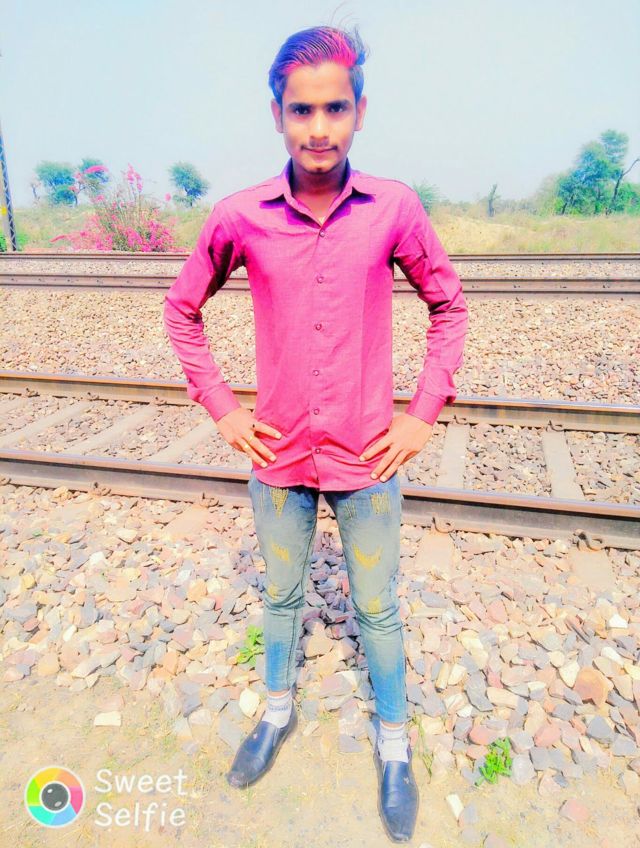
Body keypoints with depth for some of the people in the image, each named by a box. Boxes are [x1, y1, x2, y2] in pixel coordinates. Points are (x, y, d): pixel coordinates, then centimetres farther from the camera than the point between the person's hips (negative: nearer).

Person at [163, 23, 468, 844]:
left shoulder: (395, 207, -10)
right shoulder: (239, 216, -8)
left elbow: (449, 304, 3)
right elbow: (182, 309, 5)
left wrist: (424, 413, -4)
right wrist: (221, 409, -1)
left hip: (368, 458, -1)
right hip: (279, 457, 2)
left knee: (377, 608, 16)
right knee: (280, 595, 22)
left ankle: (393, 743, 41)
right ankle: (278, 709, 49)